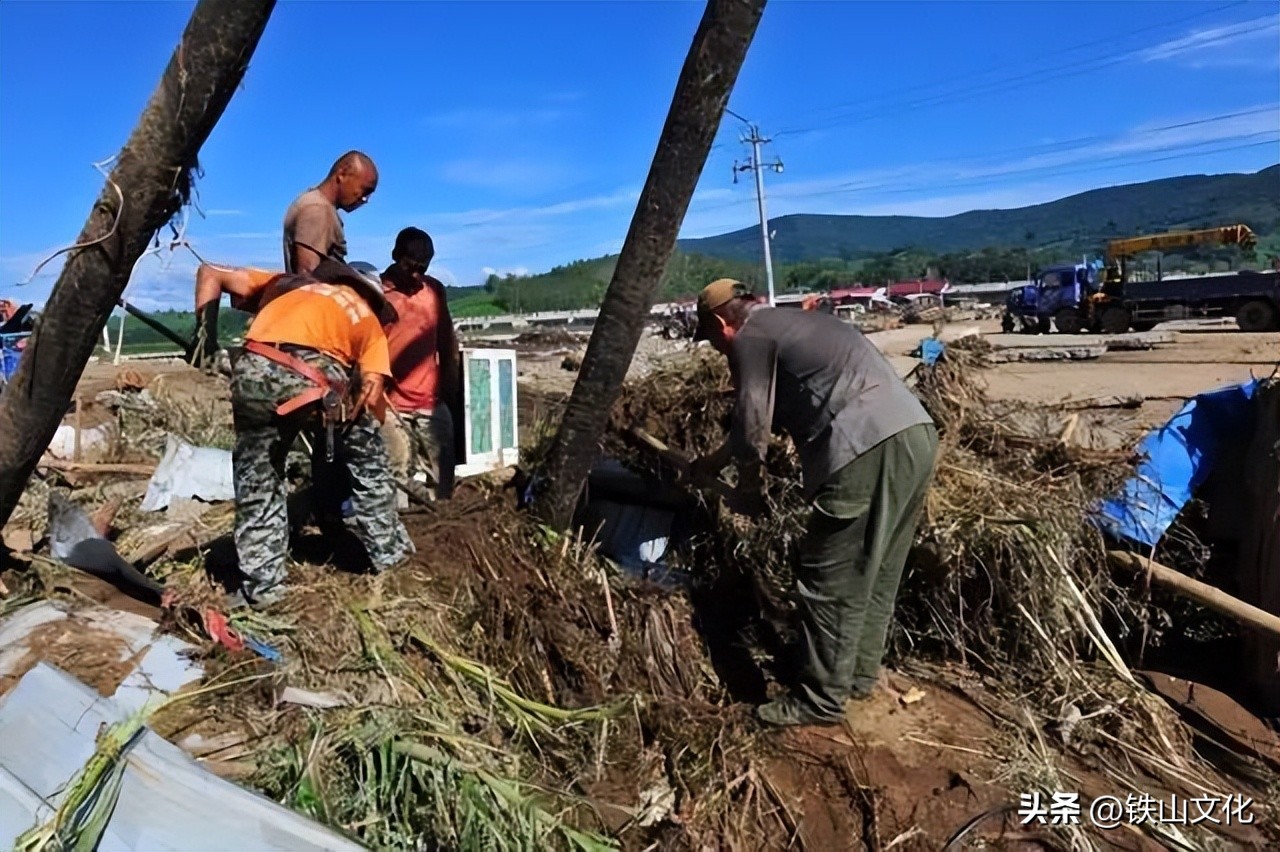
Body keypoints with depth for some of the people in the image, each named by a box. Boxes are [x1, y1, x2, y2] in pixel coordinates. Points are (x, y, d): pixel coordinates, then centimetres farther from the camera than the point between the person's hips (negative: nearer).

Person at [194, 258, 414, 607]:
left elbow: (210, 273, 31)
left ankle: (261, 585, 26)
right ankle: (390, 553, 31)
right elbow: (371, 392, 11)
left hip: (253, 371, 2)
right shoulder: (367, 317, 28)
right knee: (368, 458, 24)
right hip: (312, 378, -2)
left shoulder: (286, 283, 37)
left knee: (256, 481, 21)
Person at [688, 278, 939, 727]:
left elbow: (752, 425, -2)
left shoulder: (750, 338, 1)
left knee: (829, 582, 0)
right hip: (914, 435, 10)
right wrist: (712, 463, 39)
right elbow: (768, 415, 35)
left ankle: (821, 700, 11)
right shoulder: (788, 324, 30)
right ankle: (860, 673, 32)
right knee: (877, 573, 19)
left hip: (868, 449, -10)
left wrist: (749, 488, 15)